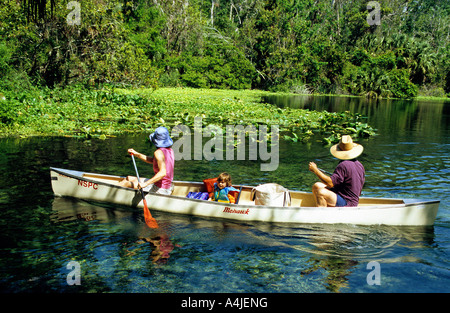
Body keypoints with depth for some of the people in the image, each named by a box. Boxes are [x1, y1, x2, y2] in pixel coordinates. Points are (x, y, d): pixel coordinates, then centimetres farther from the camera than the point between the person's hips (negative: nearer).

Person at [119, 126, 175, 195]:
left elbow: (163, 172, -35)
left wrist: (145, 184, -36)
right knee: (128, 178, 19)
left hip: (159, 190, -9)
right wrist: (136, 153, 12)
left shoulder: (159, 152, -22)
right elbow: (152, 160, 16)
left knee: (127, 182, 5)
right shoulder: (169, 150, 5)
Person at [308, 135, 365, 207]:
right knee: (316, 186, 7)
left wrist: (315, 170, -20)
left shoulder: (343, 165, -23)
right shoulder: (360, 165, 7)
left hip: (346, 203, -10)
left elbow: (330, 183, -28)